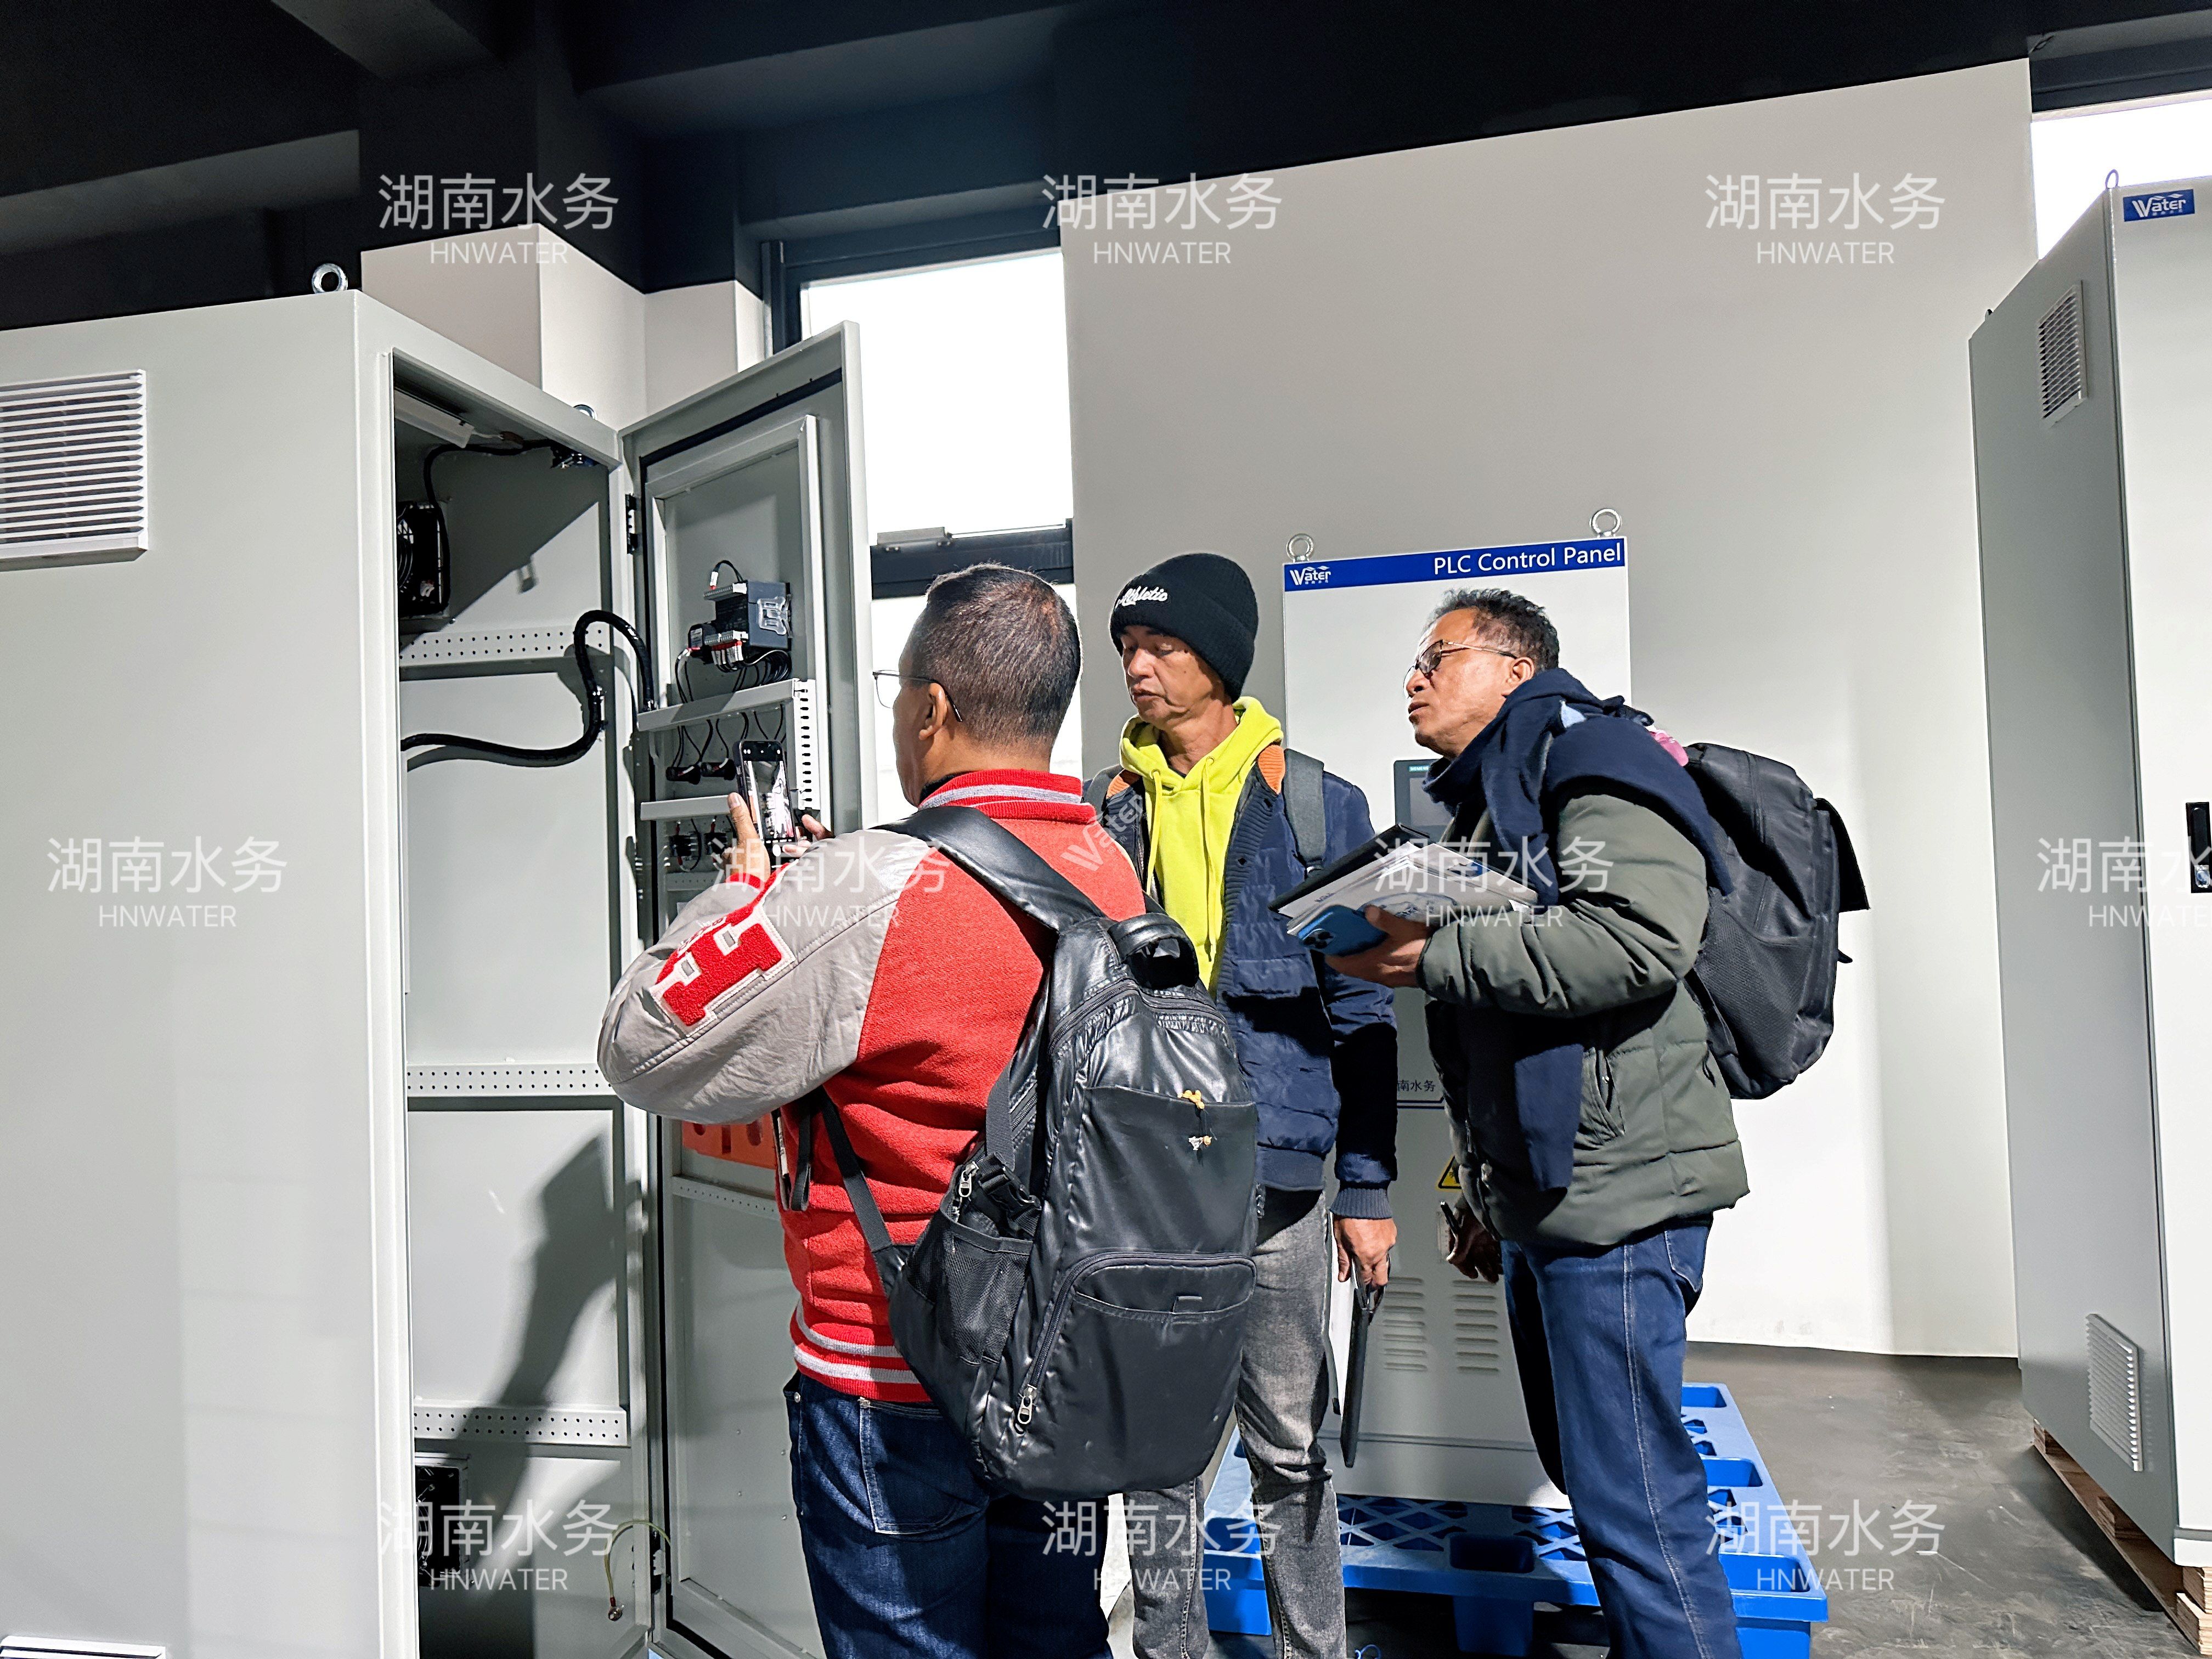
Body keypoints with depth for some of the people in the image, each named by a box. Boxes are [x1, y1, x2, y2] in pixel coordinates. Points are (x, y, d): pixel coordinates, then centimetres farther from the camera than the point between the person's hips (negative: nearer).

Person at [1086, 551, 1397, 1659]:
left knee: (1290, 1450, 12)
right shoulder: (1102, 811, 7)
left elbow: (1359, 1008, 1)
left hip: (1270, 1169, -1)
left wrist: (1368, 1187, 0)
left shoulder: (1318, 806, 1)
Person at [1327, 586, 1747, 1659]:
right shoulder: (1487, 807, 22)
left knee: (1631, 1500, -5)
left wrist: (1436, 956, -19)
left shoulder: (1593, 756, -7)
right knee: (1586, 1469, 18)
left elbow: (1640, 939, -26)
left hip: (1616, 1191, -10)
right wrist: (1492, 1195, 25)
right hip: (1543, 1197, 10)